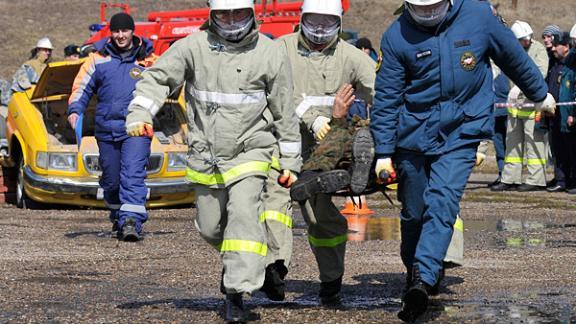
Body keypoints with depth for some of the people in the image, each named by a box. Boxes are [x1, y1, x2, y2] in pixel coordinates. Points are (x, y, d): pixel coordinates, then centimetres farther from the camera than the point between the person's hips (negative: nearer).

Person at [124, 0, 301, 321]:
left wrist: (291, 162, 4)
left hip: (249, 151, -3)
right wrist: (139, 113, -23)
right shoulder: (195, 47, -2)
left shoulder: (270, 54, -3)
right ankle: (237, 261, 42)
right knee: (210, 227, 10)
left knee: (244, 213, -22)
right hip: (205, 156, 3)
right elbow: (158, 77, -4)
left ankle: (237, 292, -22)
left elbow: (285, 112, 2)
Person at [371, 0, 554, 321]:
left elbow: (513, 56, 12)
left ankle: (423, 280, -30)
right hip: (413, 135, 1)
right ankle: (413, 276, 27)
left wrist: (540, 94, 25)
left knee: (442, 202, -19)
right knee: (414, 212, 8)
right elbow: (386, 98, -1)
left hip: (462, 134, -1)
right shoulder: (397, 35, -6)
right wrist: (384, 152, -4)